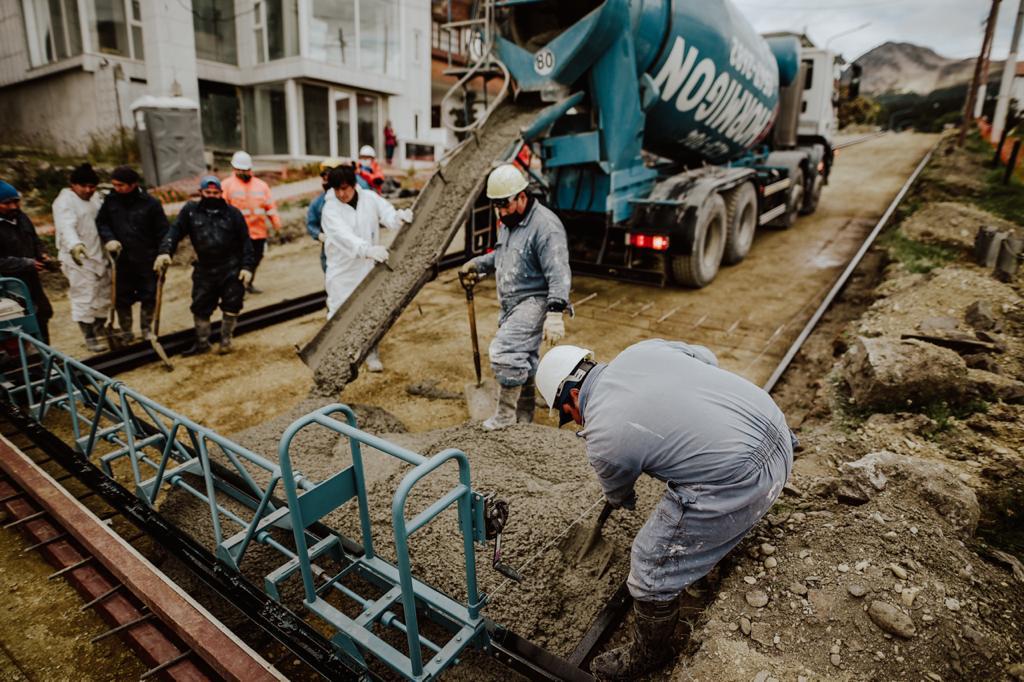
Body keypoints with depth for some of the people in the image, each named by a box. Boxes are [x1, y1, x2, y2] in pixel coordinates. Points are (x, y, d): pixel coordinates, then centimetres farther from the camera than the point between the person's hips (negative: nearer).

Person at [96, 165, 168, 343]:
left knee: (148, 297, 7)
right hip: (121, 259, 2)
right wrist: (108, 239, -9)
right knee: (122, 298, 9)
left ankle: (146, 329, 25)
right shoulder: (111, 200, 1)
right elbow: (101, 222, 10)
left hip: (147, 260, -2)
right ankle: (125, 332, 23)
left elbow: (162, 233, -2)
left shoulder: (150, 203, -6)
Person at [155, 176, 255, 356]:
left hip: (232, 270, -2)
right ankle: (202, 343, 24)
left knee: (231, 307, 4)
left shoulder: (233, 213, 0)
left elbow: (246, 241, 1)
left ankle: (226, 341, 21)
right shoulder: (190, 211, 3)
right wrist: (165, 251, -18)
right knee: (200, 307, 8)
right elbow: (175, 231, -2)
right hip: (204, 270, 2)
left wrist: (247, 266, -6)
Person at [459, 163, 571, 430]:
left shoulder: (545, 225, -18)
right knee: (522, 358, 15)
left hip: (534, 301, -9)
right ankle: (524, 416, 29)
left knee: (505, 351, -21)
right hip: (511, 303, 9)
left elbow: (558, 273, -26)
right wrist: (478, 263, 16)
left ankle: (505, 415, -5)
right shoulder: (508, 222, 12)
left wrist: (555, 313, -35)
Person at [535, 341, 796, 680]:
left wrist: (622, 501, 39)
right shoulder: (640, 349, 5)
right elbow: (706, 358, 20)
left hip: (738, 483, -8)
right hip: (778, 435, 8)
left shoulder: (602, 439, -8)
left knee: (652, 567, 9)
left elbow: (618, 494, 14)